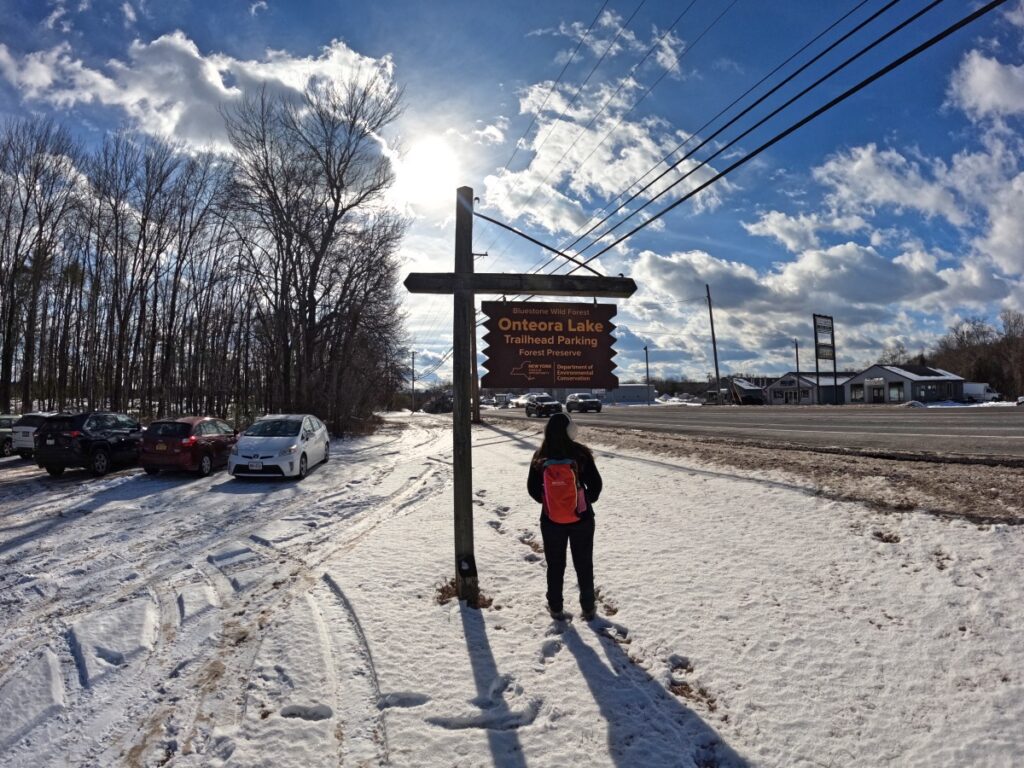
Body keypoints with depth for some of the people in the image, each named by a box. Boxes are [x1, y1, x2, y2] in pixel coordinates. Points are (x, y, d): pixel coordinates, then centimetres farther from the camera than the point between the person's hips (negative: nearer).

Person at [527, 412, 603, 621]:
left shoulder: (540, 457, -9)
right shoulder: (581, 454, -16)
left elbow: (532, 487, -2)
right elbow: (595, 484, -10)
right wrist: (588, 500, 9)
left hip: (551, 519, 1)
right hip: (581, 517, -1)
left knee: (555, 565, 17)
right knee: (584, 564, 16)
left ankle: (556, 608, 27)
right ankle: (588, 608, 27)